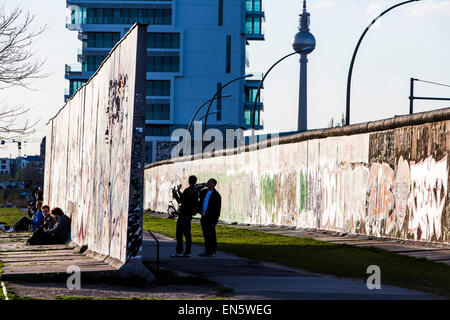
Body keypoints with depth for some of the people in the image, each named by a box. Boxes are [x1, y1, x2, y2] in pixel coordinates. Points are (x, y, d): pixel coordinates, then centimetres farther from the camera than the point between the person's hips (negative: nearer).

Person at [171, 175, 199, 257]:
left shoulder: (187, 190, -17)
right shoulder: (196, 191, 10)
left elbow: (180, 201, -13)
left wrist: (175, 193, 1)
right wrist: (178, 192, 30)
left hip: (183, 214, -8)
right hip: (189, 214, 8)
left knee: (179, 233, -6)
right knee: (187, 233, 10)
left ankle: (179, 251, -9)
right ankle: (187, 252, 9)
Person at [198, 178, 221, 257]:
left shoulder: (216, 195, -12)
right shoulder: (204, 192, 9)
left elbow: (217, 209, -12)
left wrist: (214, 220, -16)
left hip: (210, 218, -7)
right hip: (203, 217, 7)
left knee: (211, 235, -2)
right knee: (206, 235, 12)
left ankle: (212, 251, 4)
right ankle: (207, 251, 18)